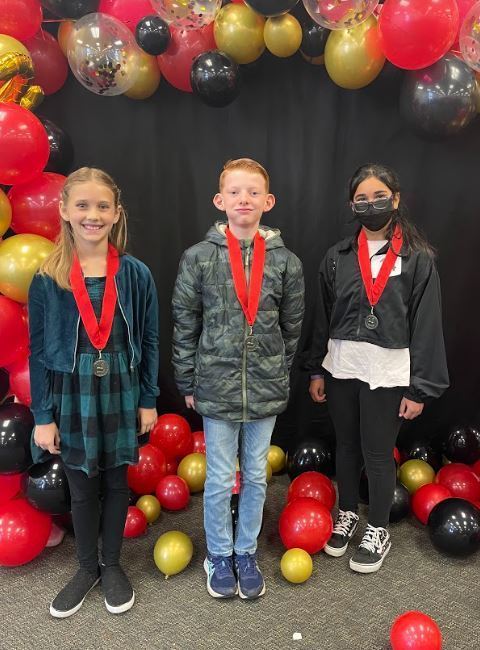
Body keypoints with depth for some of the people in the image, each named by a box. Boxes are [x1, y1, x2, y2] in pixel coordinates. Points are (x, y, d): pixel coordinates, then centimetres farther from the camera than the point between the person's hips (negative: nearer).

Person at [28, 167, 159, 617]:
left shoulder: (135, 274, -5)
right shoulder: (47, 279, -6)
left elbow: (149, 341, -1)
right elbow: (39, 352, -4)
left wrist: (148, 400, 0)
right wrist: (42, 416, -5)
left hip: (120, 394, 0)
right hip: (71, 398, 0)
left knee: (115, 483, 16)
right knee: (82, 488, 15)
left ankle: (112, 566, 37)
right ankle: (86, 569, 38)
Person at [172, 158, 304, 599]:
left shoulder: (286, 261, -2)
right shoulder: (199, 257, -6)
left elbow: (292, 328, 6)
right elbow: (184, 325, -1)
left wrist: (279, 376, 9)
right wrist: (188, 383, 2)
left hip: (266, 389, 2)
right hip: (216, 387, -1)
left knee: (256, 476, 16)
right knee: (220, 480, 11)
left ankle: (246, 553, 38)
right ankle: (219, 556, 35)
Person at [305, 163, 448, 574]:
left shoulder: (418, 258, -5)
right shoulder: (338, 257, 4)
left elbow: (426, 325, -6)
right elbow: (323, 317, 8)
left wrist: (420, 388, -7)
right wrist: (316, 370, 8)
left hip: (387, 374, -3)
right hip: (341, 370, 3)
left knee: (378, 455, 9)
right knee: (346, 447, 18)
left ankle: (378, 531, 33)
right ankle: (347, 514, 41)